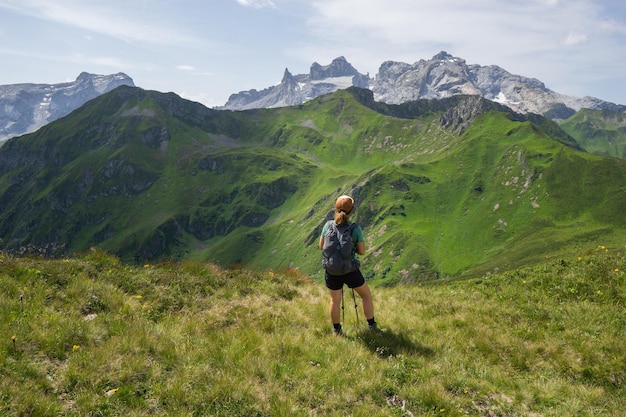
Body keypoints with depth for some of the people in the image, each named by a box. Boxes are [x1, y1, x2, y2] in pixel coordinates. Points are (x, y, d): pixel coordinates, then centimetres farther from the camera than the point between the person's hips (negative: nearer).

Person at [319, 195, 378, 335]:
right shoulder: (356, 228, -14)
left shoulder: (328, 225, -8)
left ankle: (336, 330, 34)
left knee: (335, 300, 22)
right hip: (350, 271, -2)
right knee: (366, 295, 21)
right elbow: (362, 251, -9)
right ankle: (372, 326, 25)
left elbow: (321, 246, 1)